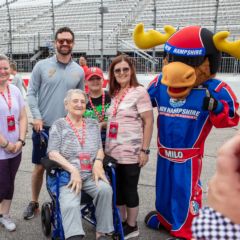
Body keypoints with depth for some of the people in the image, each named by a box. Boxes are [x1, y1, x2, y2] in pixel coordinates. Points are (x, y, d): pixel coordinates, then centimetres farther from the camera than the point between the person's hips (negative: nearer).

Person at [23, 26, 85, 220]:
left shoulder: (79, 71, 6)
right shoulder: (42, 66, 0)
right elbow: (31, 93, -1)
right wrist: (37, 117, -11)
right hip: (44, 126, -1)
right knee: (40, 166, 9)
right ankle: (34, 202, 28)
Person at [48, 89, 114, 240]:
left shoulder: (93, 124, 19)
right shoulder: (59, 125, 8)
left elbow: (100, 149, 16)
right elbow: (52, 153, -3)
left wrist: (98, 161, -9)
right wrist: (73, 170, -17)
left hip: (91, 174, 3)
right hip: (67, 174, -2)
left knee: (105, 189, -28)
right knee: (70, 205, -30)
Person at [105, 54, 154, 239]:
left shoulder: (139, 91, -8)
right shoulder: (115, 94, 12)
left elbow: (149, 122, -12)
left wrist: (144, 150, -16)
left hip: (130, 152, -6)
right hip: (112, 151, 6)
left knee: (129, 189, 5)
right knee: (117, 188, 14)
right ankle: (121, 222, 31)